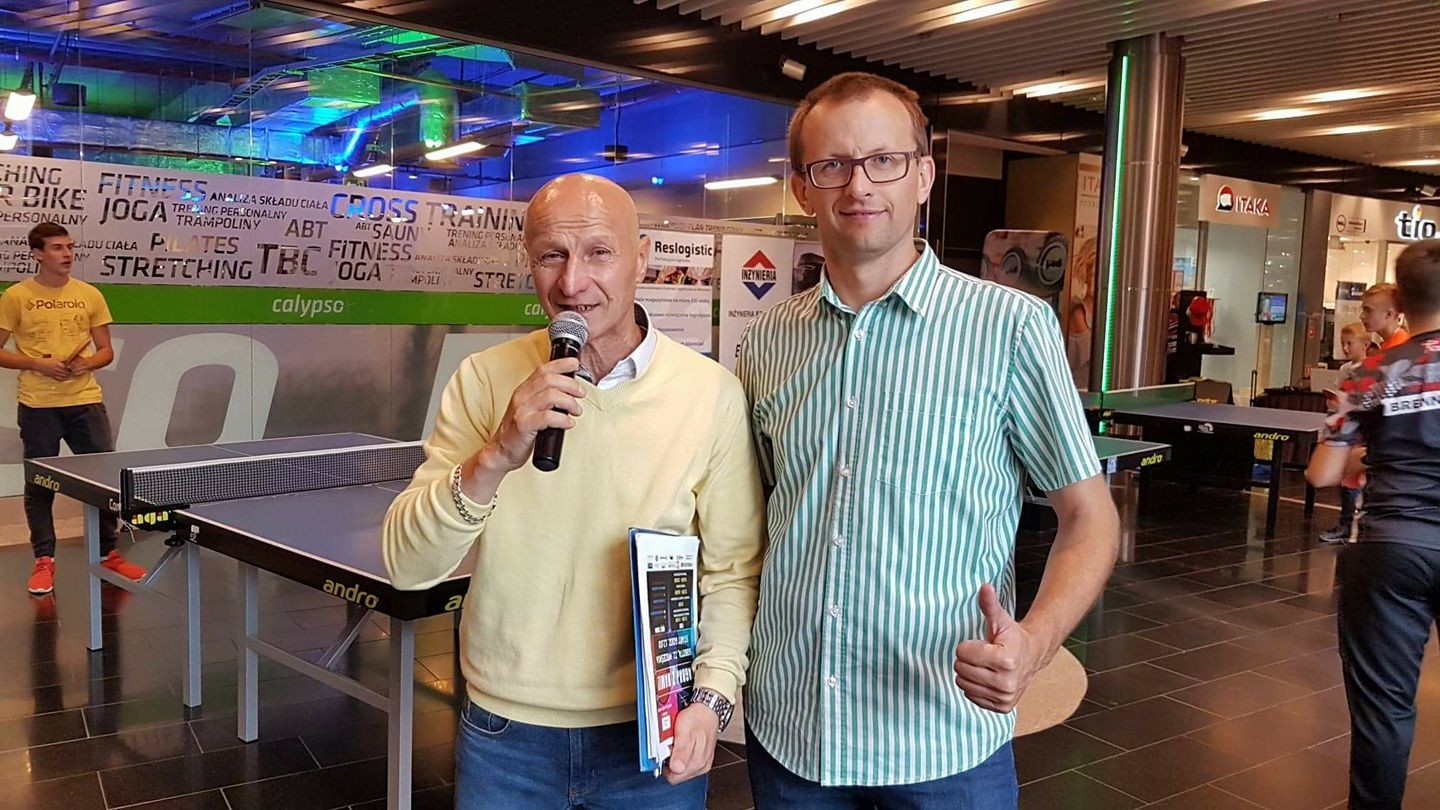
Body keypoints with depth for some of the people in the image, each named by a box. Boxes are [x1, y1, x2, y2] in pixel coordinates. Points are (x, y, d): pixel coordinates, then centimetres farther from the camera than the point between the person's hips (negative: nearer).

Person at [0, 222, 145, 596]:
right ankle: (44, 561, 18)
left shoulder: (90, 295, 7)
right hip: (37, 406, -2)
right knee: (39, 484, 5)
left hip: (86, 400, 2)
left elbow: (106, 350, 11)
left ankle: (108, 554, 18)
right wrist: (38, 364, -13)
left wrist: (88, 363, -9)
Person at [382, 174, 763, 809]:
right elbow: (406, 565, -11)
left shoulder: (713, 393, -9)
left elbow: (734, 569, -3)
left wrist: (711, 695, -15)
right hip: (503, 734, 1)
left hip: (653, 738, -1)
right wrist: (496, 458, -26)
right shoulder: (483, 380, -7)